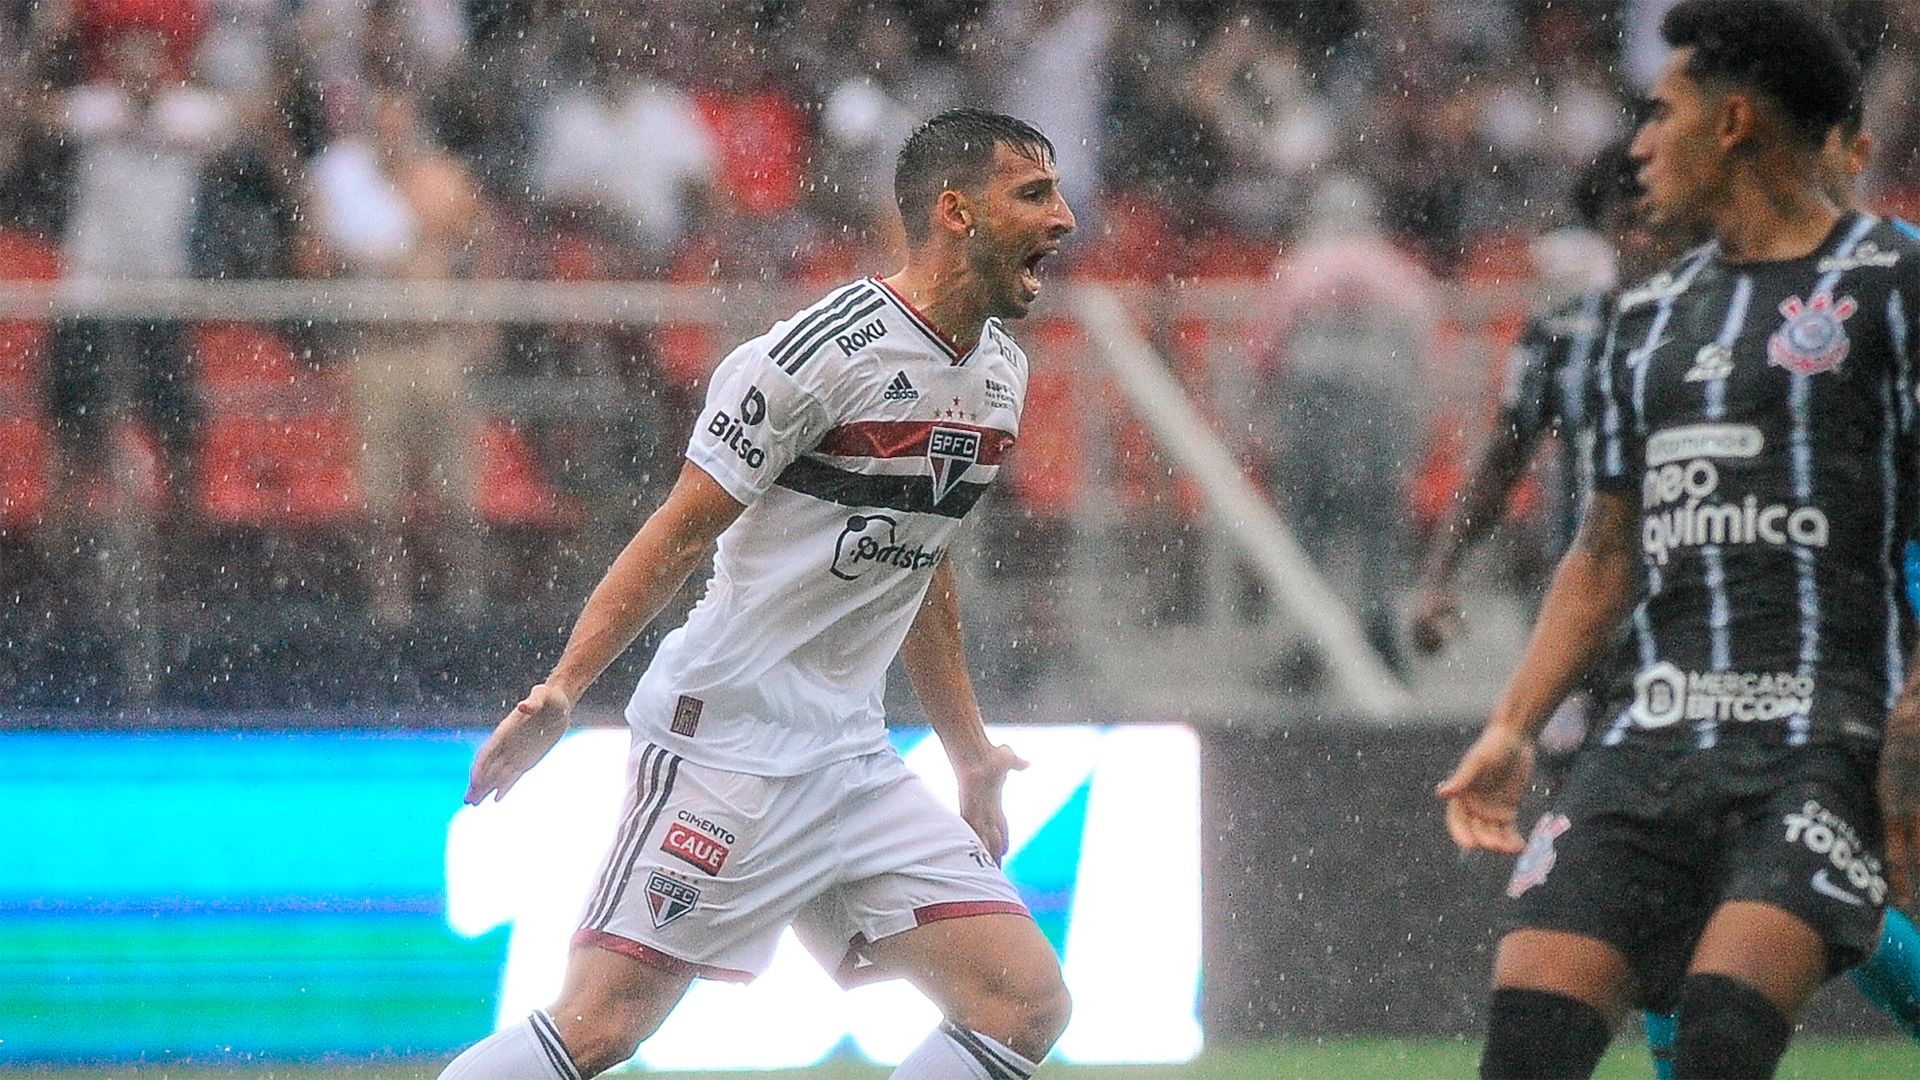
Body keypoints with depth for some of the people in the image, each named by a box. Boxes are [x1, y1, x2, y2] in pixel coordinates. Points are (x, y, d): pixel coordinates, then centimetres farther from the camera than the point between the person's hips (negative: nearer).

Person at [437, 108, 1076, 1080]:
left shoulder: (1001, 371, 11)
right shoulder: (826, 351, -14)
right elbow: (682, 531, -12)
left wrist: (969, 751, 28)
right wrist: (558, 694, -17)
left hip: (853, 762, 8)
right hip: (726, 736, -8)